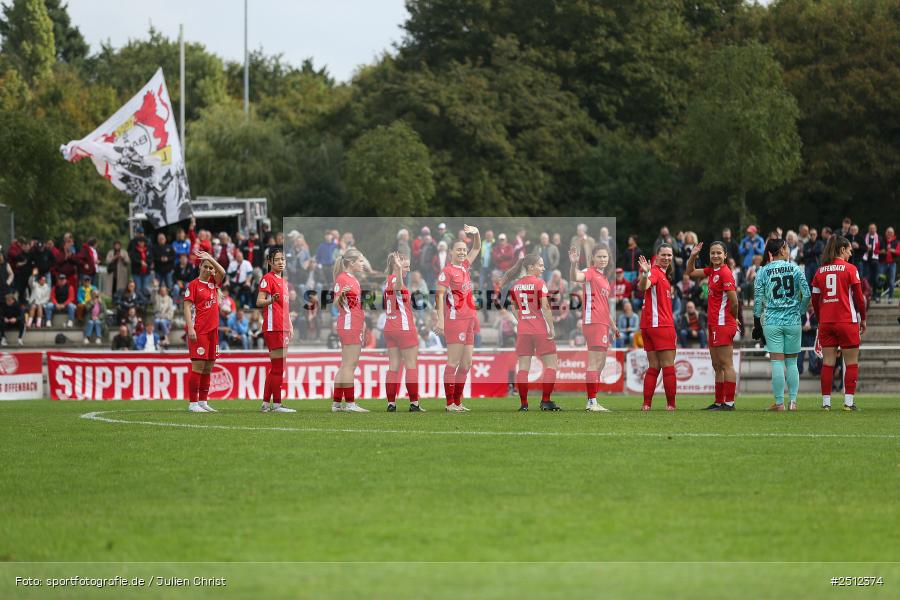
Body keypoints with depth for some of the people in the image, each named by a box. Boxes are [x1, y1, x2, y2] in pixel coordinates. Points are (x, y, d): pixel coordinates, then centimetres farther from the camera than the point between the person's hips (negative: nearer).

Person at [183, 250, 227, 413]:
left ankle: (203, 402, 13)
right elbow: (187, 307, -8)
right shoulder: (193, 285, -3)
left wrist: (210, 258, -9)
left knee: (208, 367, 8)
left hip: (212, 330, 7)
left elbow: (222, 272, -2)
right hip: (199, 331, -7)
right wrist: (190, 328, -16)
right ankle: (193, 403, -9)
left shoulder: (213, 283, 14)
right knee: (198, 366, -10)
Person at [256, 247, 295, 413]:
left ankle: (266, 403, 13)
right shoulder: (268, 278, -7)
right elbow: (259, 302, -15)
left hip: (283, 328, 9)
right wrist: (270, 300, -35)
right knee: (278, 367, -10)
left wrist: (290, 326, 21)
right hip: (273, 328, -9)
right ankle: (276, 404, -8)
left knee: (275, 367, 10)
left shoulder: (283, 281, 19)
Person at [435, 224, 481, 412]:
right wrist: (440, 319, -19)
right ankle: (450, 404, -8)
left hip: (469, 319, 8)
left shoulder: (465, 267, 15)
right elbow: (440, 295, -12)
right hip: (455, 319, -8)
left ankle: (457, 402, 14)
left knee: (466, 364, 9)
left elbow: (477, 249, 28)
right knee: (454, 361, -8)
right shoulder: (447, 271, -6)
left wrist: (476, 233, 9)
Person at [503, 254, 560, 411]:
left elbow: (515, 309, 13)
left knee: (523, 367, 6)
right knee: (551, 364, 4)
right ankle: (545, 401, -4)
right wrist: (552, 327, -11)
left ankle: (523, 403, 3)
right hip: (541, 330, -5)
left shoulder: (516, 286, 7)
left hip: (522, 330, 5)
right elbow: (545, 307, -16)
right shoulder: (539, 283, -10)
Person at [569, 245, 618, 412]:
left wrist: (612, 326, 32)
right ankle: (592, 402, -15)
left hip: (603, 323, 10)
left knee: (600, 365, 12)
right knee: (594, 364, -13)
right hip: (593, 322, -10)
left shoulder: (604, 277, 20)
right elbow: (575, 277, -30)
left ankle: (592, 402, 17)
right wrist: (573, 263, -49)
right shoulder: (590, 272, -6)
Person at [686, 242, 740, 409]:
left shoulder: (725, 273, -14)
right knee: (717, 366, 13)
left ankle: (729, 402, -6)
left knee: (726, 365, -7)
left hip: (723, 324, -10)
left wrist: (734, 318, -1)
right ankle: (719, 402, 18)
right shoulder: (712, 271, 12)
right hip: (714, 325, 10)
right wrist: (693, 256, 9)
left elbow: (734, 302, -16)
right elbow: (691, 272, 26)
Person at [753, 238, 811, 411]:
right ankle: (793, 401, 7)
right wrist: (800, 312, 13)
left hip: (772, 321, -1)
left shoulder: (762, 272, 0)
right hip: (793, 321, 1)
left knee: (777, 362, -1)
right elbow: (806, 294, -3)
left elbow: (758, 299, -1)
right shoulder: (795, 269, 1)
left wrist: (757, 323, 6)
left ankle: (779, 402, -1)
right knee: (792, 362, 9)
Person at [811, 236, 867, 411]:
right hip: (847, 321, -4)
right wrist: (863, 319, 8)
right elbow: (859, 297, -3)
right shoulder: (849, 269, -5)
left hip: (825, 322, 4)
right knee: (851, 362, 3)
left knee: (828, 362, 6)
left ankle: (826, 401, 4)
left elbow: (815, 300, 10)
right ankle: (848, 401, -2)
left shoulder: (820, 271, 7)